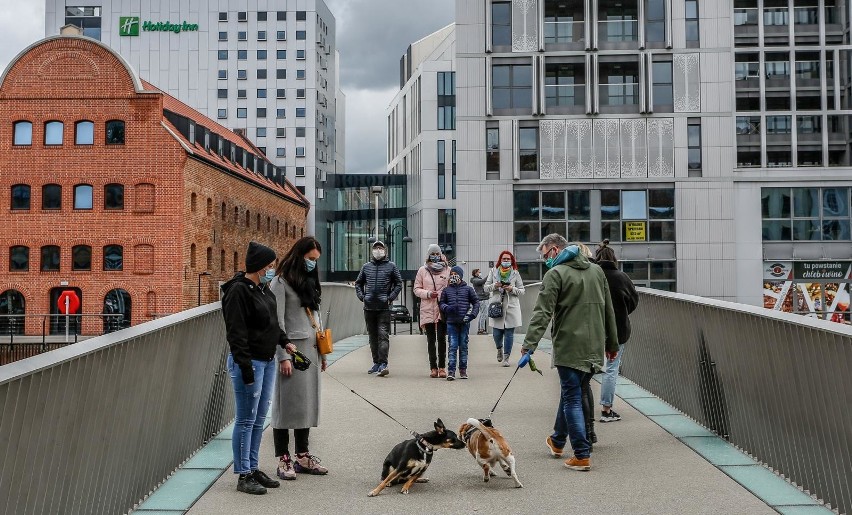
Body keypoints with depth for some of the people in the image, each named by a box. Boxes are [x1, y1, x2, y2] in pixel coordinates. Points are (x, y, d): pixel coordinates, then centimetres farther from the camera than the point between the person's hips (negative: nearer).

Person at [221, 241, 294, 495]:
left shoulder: (261, 288, 12)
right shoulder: (238, 291, -16)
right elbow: (237, 333, -20)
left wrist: (284, 341, 11)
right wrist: (246, 368, -22)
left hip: (268, 361, 9)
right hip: (249, 362, -9)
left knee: (259, 419, 15)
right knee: (246, 420, -1)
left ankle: (253, 469, 25)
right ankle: (243, 476, 8)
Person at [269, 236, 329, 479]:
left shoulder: (309, 281, 18)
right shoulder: (281, 282, -6)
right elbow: (277, 322, -11)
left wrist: (322, 352, 18)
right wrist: (283, 356, -16)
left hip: (311, 349, 8)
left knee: (308, 403, 9)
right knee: (287, 404, -3)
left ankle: (303, 457, 17)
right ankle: (283, 459, 3)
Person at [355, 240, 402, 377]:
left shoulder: (391, 266, 4)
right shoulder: (366, 266, 13)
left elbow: (399, 284, 5)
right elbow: (358, 283, 21)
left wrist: (390, 297, -6)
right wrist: (361, 296, 7)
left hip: (384, 308, -4)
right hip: (369, 307, 4)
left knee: (383, 335, -12)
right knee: (373, 336, 10)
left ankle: (383, 364, -18)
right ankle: (376, 363, 19)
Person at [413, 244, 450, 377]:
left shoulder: (447, 270, 6)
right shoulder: (422, 270, 8)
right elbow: (416, 289, 7)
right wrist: (428, 294, -9)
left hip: (443, 309, -1)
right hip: (427, 310, 1)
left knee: (441, 339, -4)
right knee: (431, 340, 5)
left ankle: (442, 367, 3)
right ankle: (433, 368, 11)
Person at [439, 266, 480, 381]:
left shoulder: (468, 289, 5)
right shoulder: (446, 290, 8)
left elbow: (476, 302, 8)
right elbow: (442, 303, 11)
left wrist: (472, 314, -5)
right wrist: (447, 308, -11)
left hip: (464, 322, 0)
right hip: (451, 322, 0)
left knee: (463, 346, 7)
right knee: (452, 346, -5)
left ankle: (463, 370, 16)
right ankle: (451, 371, -7)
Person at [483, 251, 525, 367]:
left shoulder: (515, 273, 6)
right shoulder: (493, 271, 8)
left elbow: (522, 290, 6)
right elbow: (485, 287, 8)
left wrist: (512, 289, -13)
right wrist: (494, 286, -11)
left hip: (511, 306, 0)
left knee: (509, 333, -1)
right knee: (497, 333, 2)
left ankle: (506, 358, 10)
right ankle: (499, 349, 35)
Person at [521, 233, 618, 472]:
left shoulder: (555, 274, -9)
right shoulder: (597, 270, 13)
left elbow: (542, 312, -17)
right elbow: (609, 310, 16)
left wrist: (529, 344, -18)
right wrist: (612, 344, 21)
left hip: (569, 347, -7)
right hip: (594, 346, 7)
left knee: (572, 398, 0)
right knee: (569, 393, 21)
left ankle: (582, 456, -1)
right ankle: (557, 441, 35)